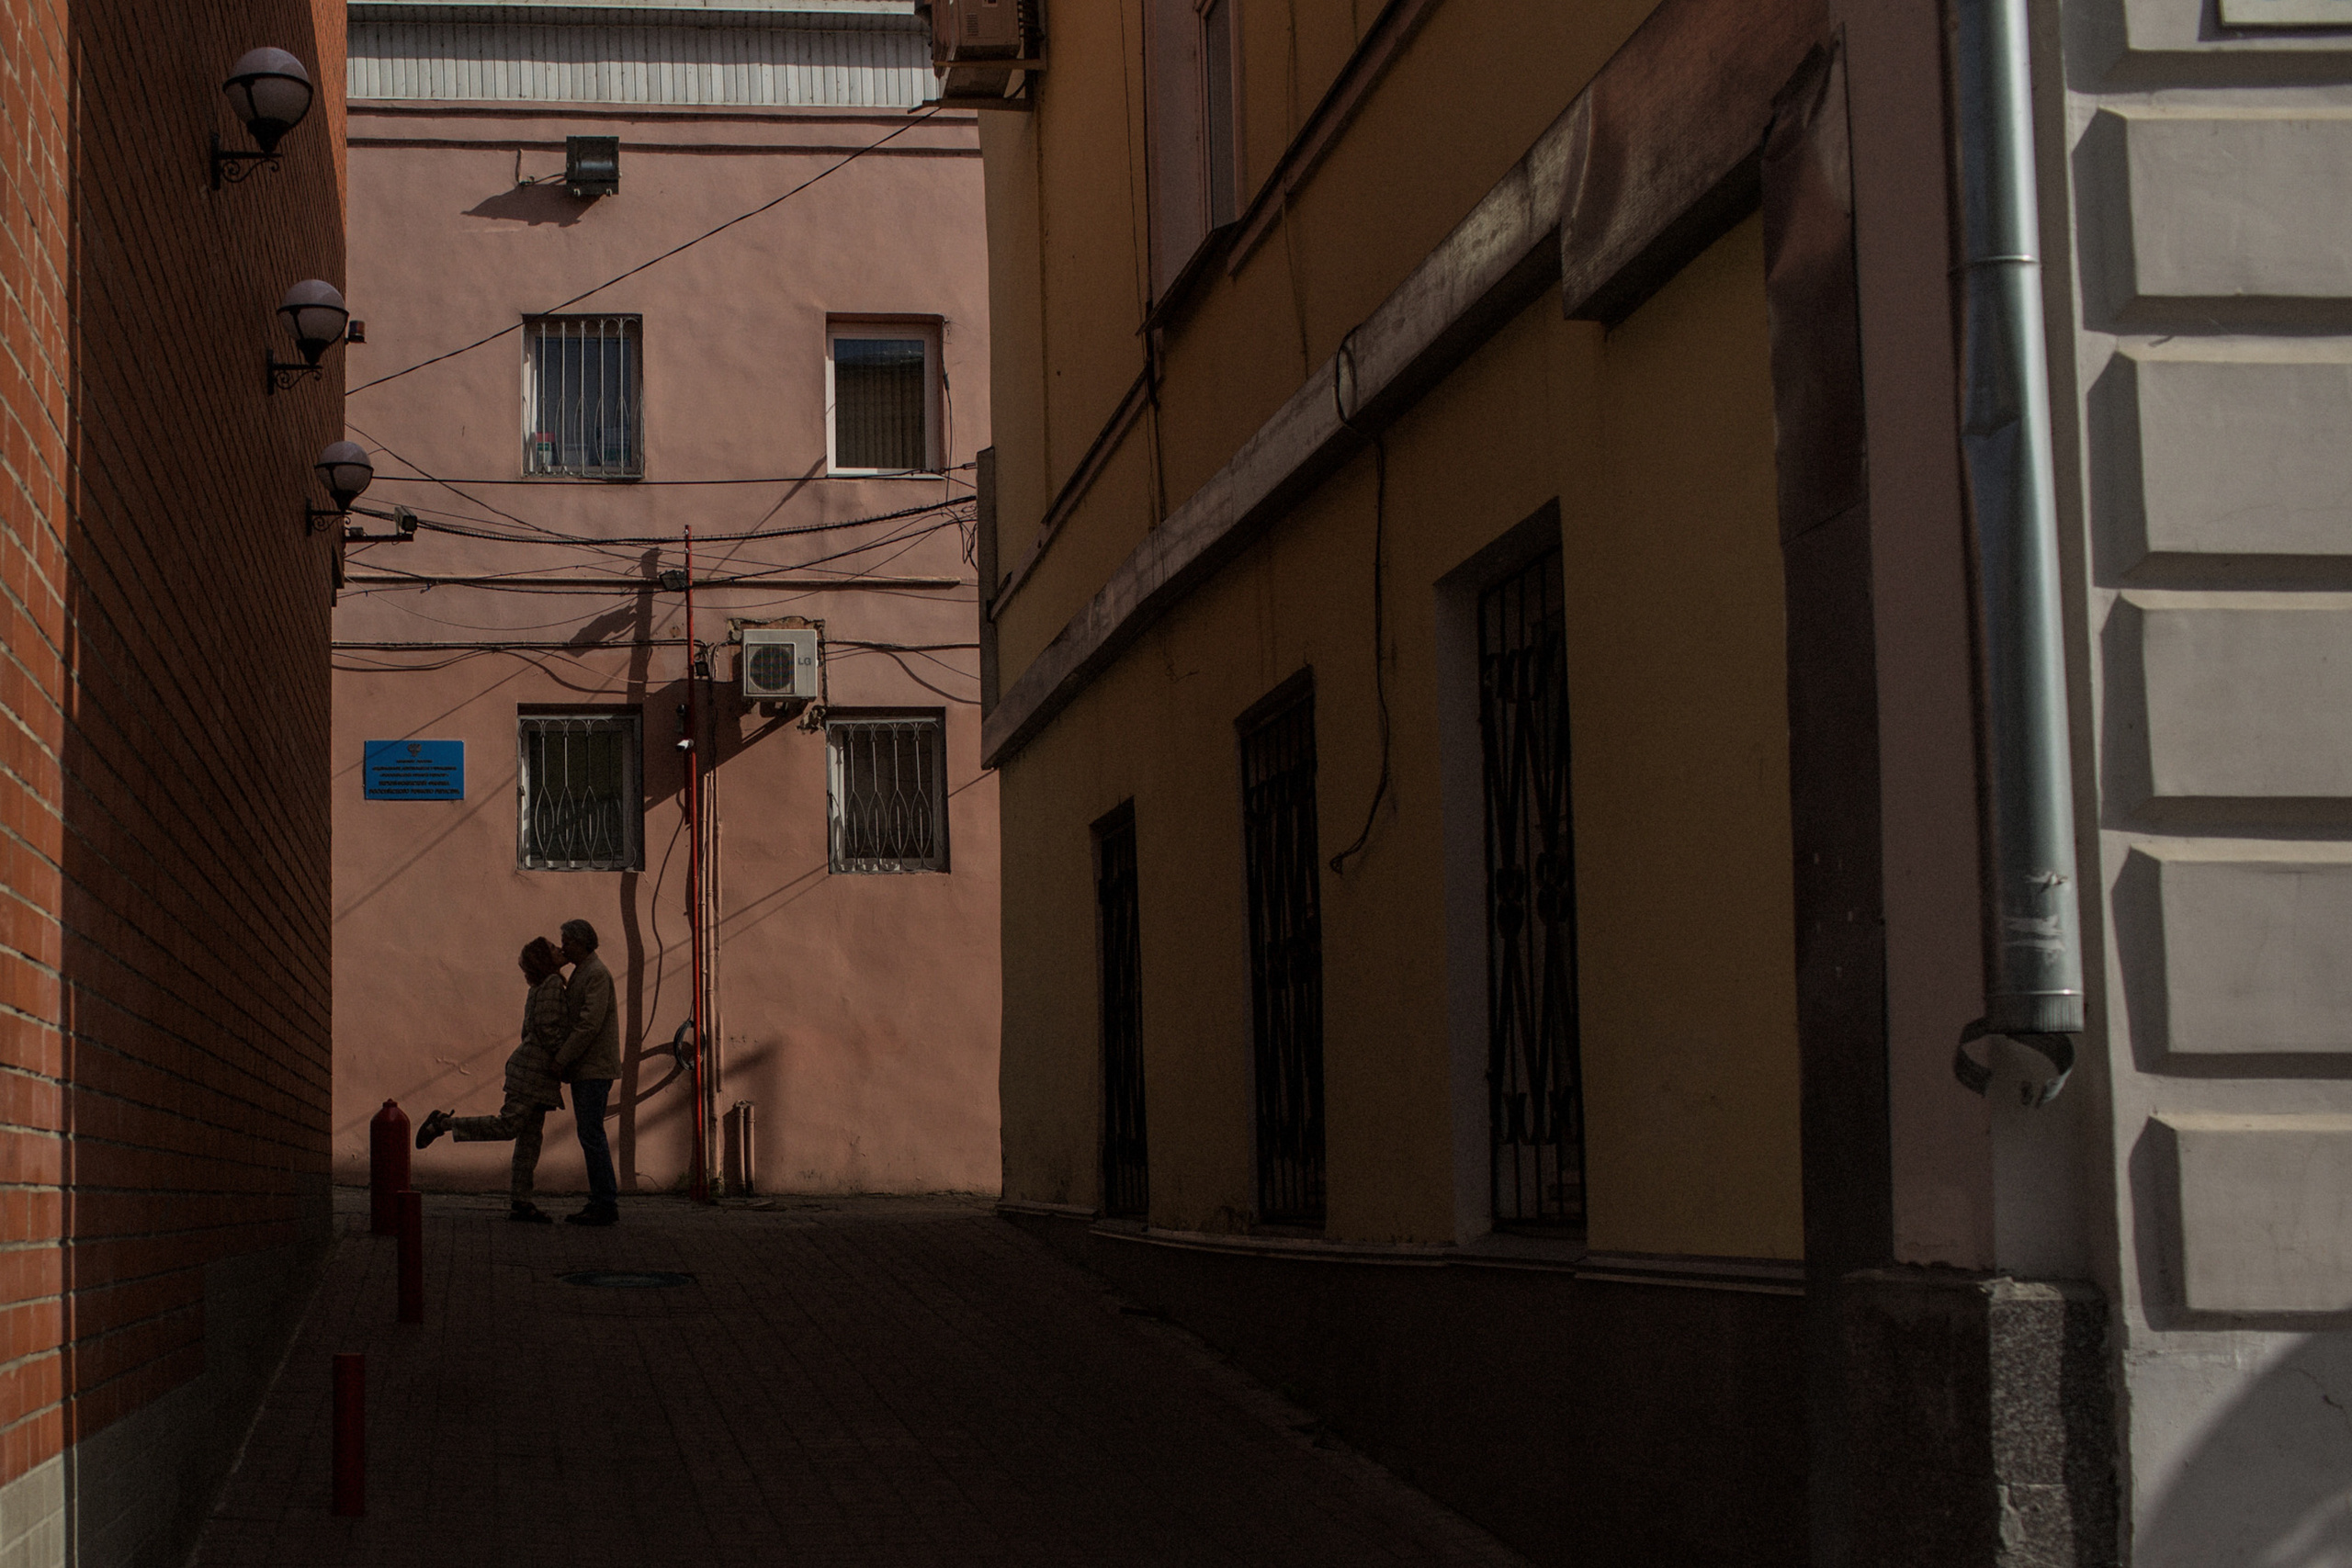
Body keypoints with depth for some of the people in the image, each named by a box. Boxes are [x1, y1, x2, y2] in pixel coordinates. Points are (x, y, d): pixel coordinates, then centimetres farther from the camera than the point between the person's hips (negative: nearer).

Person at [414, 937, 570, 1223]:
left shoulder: (539, 989, 17)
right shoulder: (551, 983, -11)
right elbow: (547, 1028, -18)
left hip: (536, 1071, 10)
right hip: (533, 1068, -10)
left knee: (530, 1138, 4)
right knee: (507, 1127, -14)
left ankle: (519, 1203, 1)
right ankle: (444, 1123, -6)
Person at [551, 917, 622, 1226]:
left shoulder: (597, 974, -14)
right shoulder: (583, 975, 19)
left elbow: (590, 1024, -22)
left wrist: (562, 1060, -18)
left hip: (595, 1069, -10)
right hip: (584, 1070, 10)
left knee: (591, 1134, -11)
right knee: (589, 1136, 8)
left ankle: (605, 1204, -10)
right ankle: (601, 1203, 9)